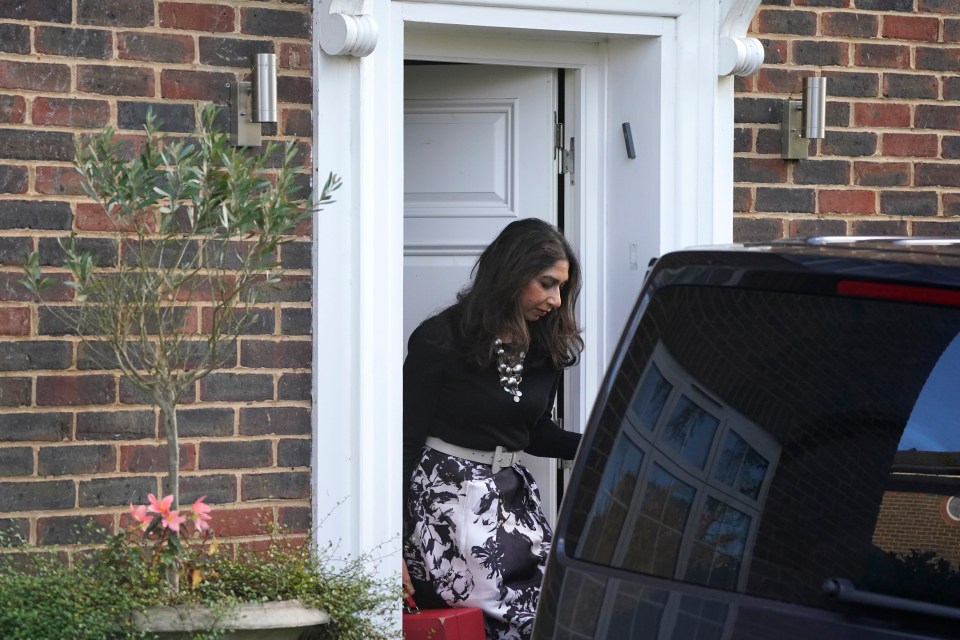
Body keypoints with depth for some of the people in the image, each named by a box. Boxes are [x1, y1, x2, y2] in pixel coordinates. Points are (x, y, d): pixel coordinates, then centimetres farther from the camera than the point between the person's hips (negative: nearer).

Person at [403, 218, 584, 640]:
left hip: (509, 495, 6)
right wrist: (397, 545, -11)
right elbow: (407, 441, -8)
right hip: (446, 499, -6)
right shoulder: (440, 340, -8)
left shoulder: (544, 348, 8)